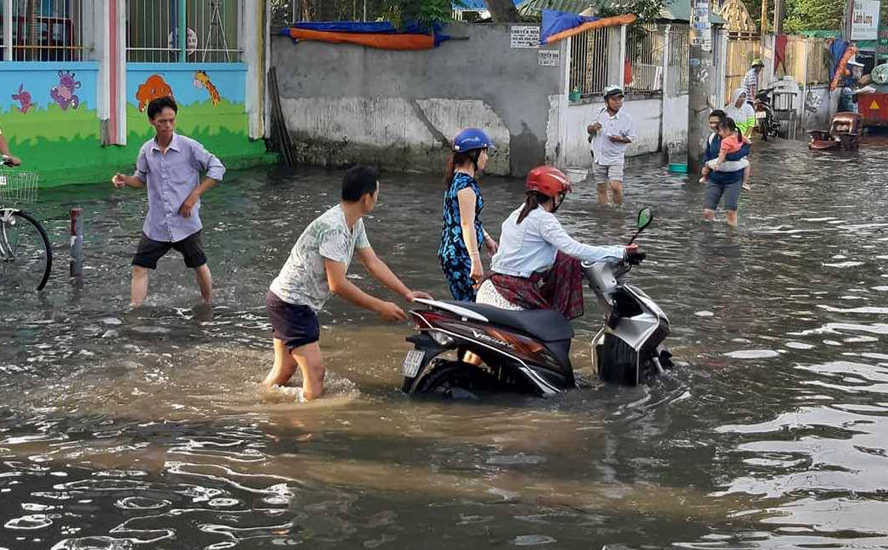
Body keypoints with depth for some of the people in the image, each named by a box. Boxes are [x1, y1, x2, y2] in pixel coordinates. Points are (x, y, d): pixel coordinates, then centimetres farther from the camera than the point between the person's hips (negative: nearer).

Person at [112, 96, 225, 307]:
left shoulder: (189, 147, -11)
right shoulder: (146, 151, 0)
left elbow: (217, 168, -5)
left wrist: (195, 195, -12)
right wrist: (125, 180, -7)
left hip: (185, 222, -3)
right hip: (156, 224, 3)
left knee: (199, 266, 11)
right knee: (139, 268, -3)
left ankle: (208, 307, 34)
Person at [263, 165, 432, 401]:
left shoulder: (355, 223, 6)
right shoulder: (333, 228, -25)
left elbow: (373, 263, 12)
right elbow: (337, 284, -25)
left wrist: (407, 293, 6)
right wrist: (380, 307, -20)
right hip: (292, 302, -10)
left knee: (284, 370, 15)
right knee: (315, 371, -11)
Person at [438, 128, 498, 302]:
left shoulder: (457, 179, 15)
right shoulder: (466, 184, -17)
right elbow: (467, 225, -23)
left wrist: (486, 238, 37)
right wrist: (476, 261, -27)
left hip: (451, 253, 10)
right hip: (460, 256, -10)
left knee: (466, 303, 11)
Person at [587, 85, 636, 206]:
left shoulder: (626, 118, -8)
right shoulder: (601, 113, 1)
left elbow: (631, 137, -1)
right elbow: (588, 129, 13)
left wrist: (620, 139, -20)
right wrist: (593, 128, -10)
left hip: (616, 158, -3)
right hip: (599, 156, 4)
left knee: (615, 186, -18)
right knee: (602, 189, 9)